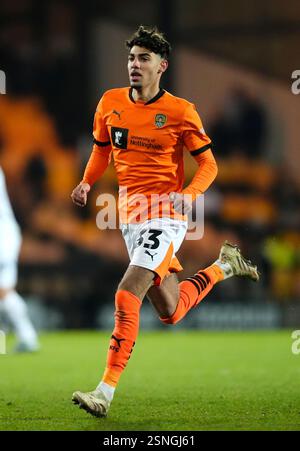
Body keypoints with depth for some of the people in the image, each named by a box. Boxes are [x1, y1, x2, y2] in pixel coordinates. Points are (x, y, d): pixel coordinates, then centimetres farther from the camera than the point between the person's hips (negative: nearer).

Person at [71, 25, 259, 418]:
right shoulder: (110, 103, 4)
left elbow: (209, 164, -2)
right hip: (129, 217, 6)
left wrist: (189, 194, -22)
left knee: (127, 298, -21)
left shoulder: (180, 112, -9)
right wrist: (86, 182, 2)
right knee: (171, 313, 16)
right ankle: (224, 266, 42)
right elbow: (102, 149, 20)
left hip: (165, 218, -6)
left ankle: (105, 393, -19)